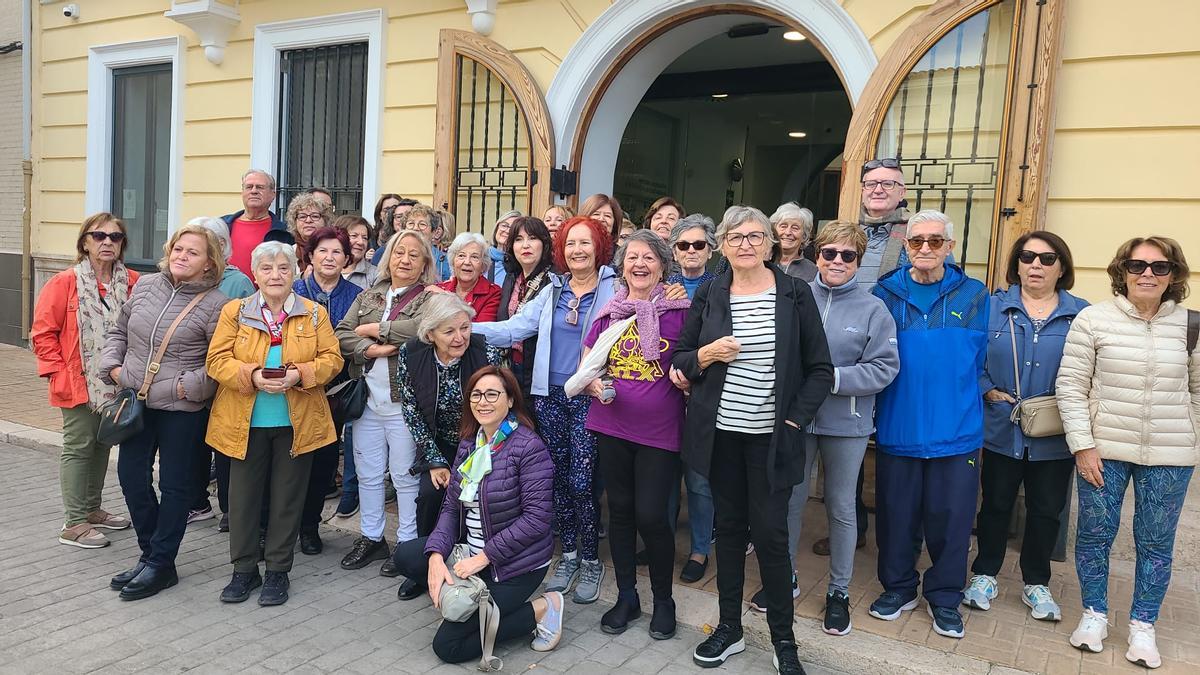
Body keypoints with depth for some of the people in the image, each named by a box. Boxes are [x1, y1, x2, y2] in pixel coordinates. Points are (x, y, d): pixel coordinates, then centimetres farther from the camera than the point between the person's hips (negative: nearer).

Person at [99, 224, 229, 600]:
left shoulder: (215, 304, -11)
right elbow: (119, 332, 16)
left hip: (183, 410, -6)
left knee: (174, 486, 6)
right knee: (131, 477, 13)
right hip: (137, 403, 6)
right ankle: (151, 553, 30)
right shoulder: (145, 285, 6)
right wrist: (112, 365, 3)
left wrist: (188, 386, -20)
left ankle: (160, 565, 20)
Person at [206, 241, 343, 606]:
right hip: (246, 422, 0)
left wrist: (299, 374, -19)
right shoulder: (234, 311, 2)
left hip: (297, 422, 0)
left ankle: (278, 571, 22)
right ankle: (244, 569, 24)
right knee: (244, 495, 8)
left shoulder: (315, 313, 3)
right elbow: (217, 360, -3)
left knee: (287, 497, 8)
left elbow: (331, 359, -1)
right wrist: (252, 375, -20)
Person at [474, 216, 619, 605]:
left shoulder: (613, 290, -3)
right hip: (550, 397, 5)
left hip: (588, 400, -5)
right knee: (559, 478, 11)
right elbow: (513, 328, 5)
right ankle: (568, 554, 27)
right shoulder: (553, 291, 12)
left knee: (581, 482, -4)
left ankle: (591, 560, 16)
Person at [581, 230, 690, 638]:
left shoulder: (680, 311, -4)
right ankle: (626, 596, 29)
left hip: (660, 430, -3)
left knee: (651, 515, -4)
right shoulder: (608, 313, 6)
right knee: (620, 510, 12)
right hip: (612, 426, 4)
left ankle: (663, 599, 21)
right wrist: (597, 386, -9)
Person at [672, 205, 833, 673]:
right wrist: (705, 356, -13)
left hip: (771, 436, -2)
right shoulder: (708, 294, 3)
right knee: (728, 526, 12)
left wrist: (795, 420, -9)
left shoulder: (795, 294, -2)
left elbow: (820, 369, -1)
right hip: (720, 432, 2)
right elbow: (679, 358, 7)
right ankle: (729, 628, 27)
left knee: (770, 533, 0)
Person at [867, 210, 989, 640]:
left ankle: (945, 597, 26)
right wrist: (904, 394, -2)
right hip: (897, 425, 0)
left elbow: (977, 359, 5)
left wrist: (949, 395, 1)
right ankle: (898, 587, 28)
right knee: (896, 511, 10)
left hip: (956, 429, 0)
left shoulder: (973, 296, 2)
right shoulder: (885, 293, 1)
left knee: (950, 515, 8)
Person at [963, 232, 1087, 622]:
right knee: (996, 504, 12)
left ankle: (1036, 584, 30)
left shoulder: (1081, 314, 0)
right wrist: (988, 391, -13)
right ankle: (985, 575, 27)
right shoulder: (993, 307, -1)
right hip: (1002, 430, -1)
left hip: (1055, 438, 1)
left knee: (1046, 510, 12)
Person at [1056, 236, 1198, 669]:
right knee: (1094, 534, 9)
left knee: (1156, 543, 10)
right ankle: (1094, 614, 29)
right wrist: (1082, 445, -8)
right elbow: (1070, 387, -5)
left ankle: (1143, 625, 28)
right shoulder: (1093, 319, -5)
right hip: (1103, 449, -1)